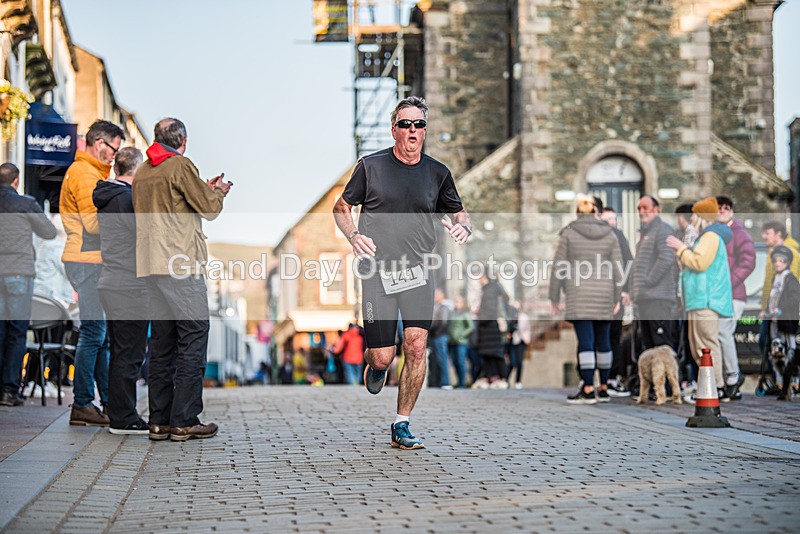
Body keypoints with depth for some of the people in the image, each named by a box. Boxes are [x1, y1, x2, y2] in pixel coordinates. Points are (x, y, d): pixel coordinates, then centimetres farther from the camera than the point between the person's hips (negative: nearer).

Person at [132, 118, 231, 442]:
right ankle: (184, 421, -6)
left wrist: (206, 190, 24)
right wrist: (217, 191, 16)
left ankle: (159, 421, 10)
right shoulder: (180, 165, -6)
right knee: (193, 340, -4)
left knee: (162, 344, 10)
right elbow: (209, 209, -4)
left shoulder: (142, 172, 17)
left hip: (151, 268, 8)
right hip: (182, 266, -8)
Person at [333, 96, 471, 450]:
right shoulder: (371, 166, 1)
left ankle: (401, 427, -1)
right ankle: (375, 365, 37)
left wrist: (462, 227, -5)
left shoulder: (437, 173, 8)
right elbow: (341, 208, 10)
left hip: (418, 273, 2)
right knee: (383, 356, -4)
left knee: (416, 345, -14)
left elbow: (460, 213, 19)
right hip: (378, 272, -1)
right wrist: (353, 235, -10)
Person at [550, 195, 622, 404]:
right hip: (604, 295, 3)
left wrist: (554, 296, 4)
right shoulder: (609, 234, 8)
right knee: (603, 340, 11)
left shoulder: (568, 233, 0)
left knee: (585, 340, -7)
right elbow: (617, 267, 6)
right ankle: (604, 389, 17)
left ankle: (588, 390, -10)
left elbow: (559, 266, -1)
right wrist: (617, 297, 12)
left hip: (578, 295, -3)